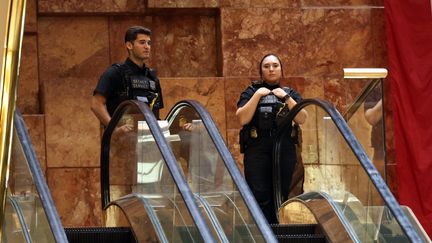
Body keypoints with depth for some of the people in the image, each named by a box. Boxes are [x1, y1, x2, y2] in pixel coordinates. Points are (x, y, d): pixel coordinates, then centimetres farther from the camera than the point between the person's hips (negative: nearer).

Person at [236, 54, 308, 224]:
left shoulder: (290, 93, 16)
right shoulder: (251, 92, 11)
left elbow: (301, 119, 1)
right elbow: (242, 118, -5)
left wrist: (286, 98, -5)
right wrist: (258, 95, -7)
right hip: (257, 150, -2)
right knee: (260, 196, -10)